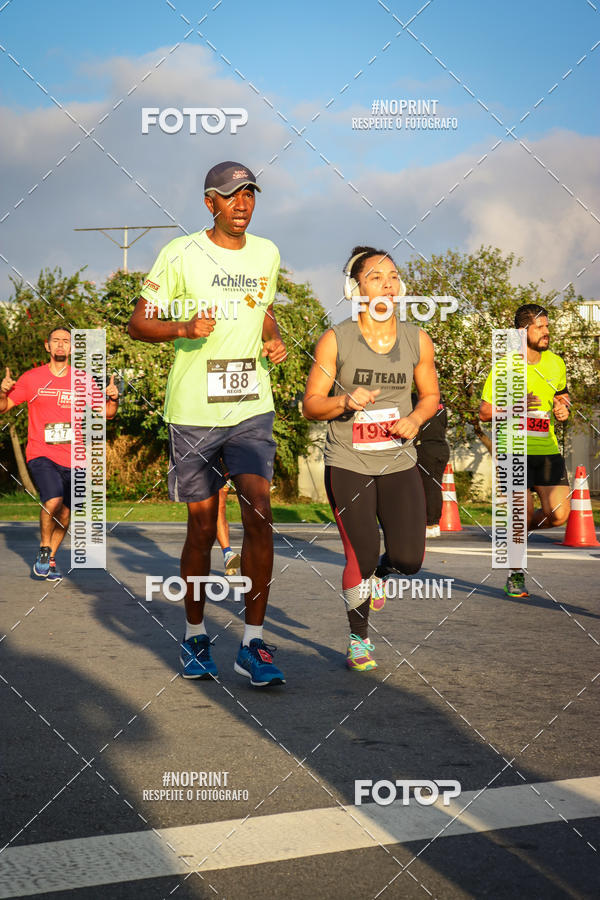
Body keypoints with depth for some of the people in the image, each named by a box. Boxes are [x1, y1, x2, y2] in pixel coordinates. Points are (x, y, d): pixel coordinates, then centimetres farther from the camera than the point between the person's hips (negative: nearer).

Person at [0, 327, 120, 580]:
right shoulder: (31, 378, 1)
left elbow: (107, 413, 9)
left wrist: (113, 398, -12)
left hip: (72, 459, 3)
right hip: (40, 454, -3)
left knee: (64, 515, 8)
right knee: (53, 500, -24)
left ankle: (50, 559, 31)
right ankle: (44, 548, 1)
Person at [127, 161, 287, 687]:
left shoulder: (266, 254, 10)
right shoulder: (180, 255, -4)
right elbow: (139, 324, -1)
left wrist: (274, 341, 6)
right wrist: (184, 328, -20)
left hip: (251, 406, 3)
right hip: (193, 411, -3)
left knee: (259, 512, -12)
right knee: (202, 529, 5)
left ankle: (253, 644, -6)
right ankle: (195, 635, 25)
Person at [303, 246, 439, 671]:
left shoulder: (418, 340, 3)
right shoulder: (336, 340, -5)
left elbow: (430, 395, 15)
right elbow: (311, 404, -2)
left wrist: (414, 419, -6)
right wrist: (345, 401, -22)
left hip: (400, 463, 3)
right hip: (348, 464, -2)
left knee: (409, 560, -8)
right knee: (360, 557, -4)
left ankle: (380, 571, 31)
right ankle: (359, 639, 21)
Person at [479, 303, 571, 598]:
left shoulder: (556, 363, 8)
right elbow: (484, 412, -3)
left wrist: (563, 410, 4)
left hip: (547, 449, 4)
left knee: (559, 514, -9)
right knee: (524, 514, -7)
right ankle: (516, 575, 15)